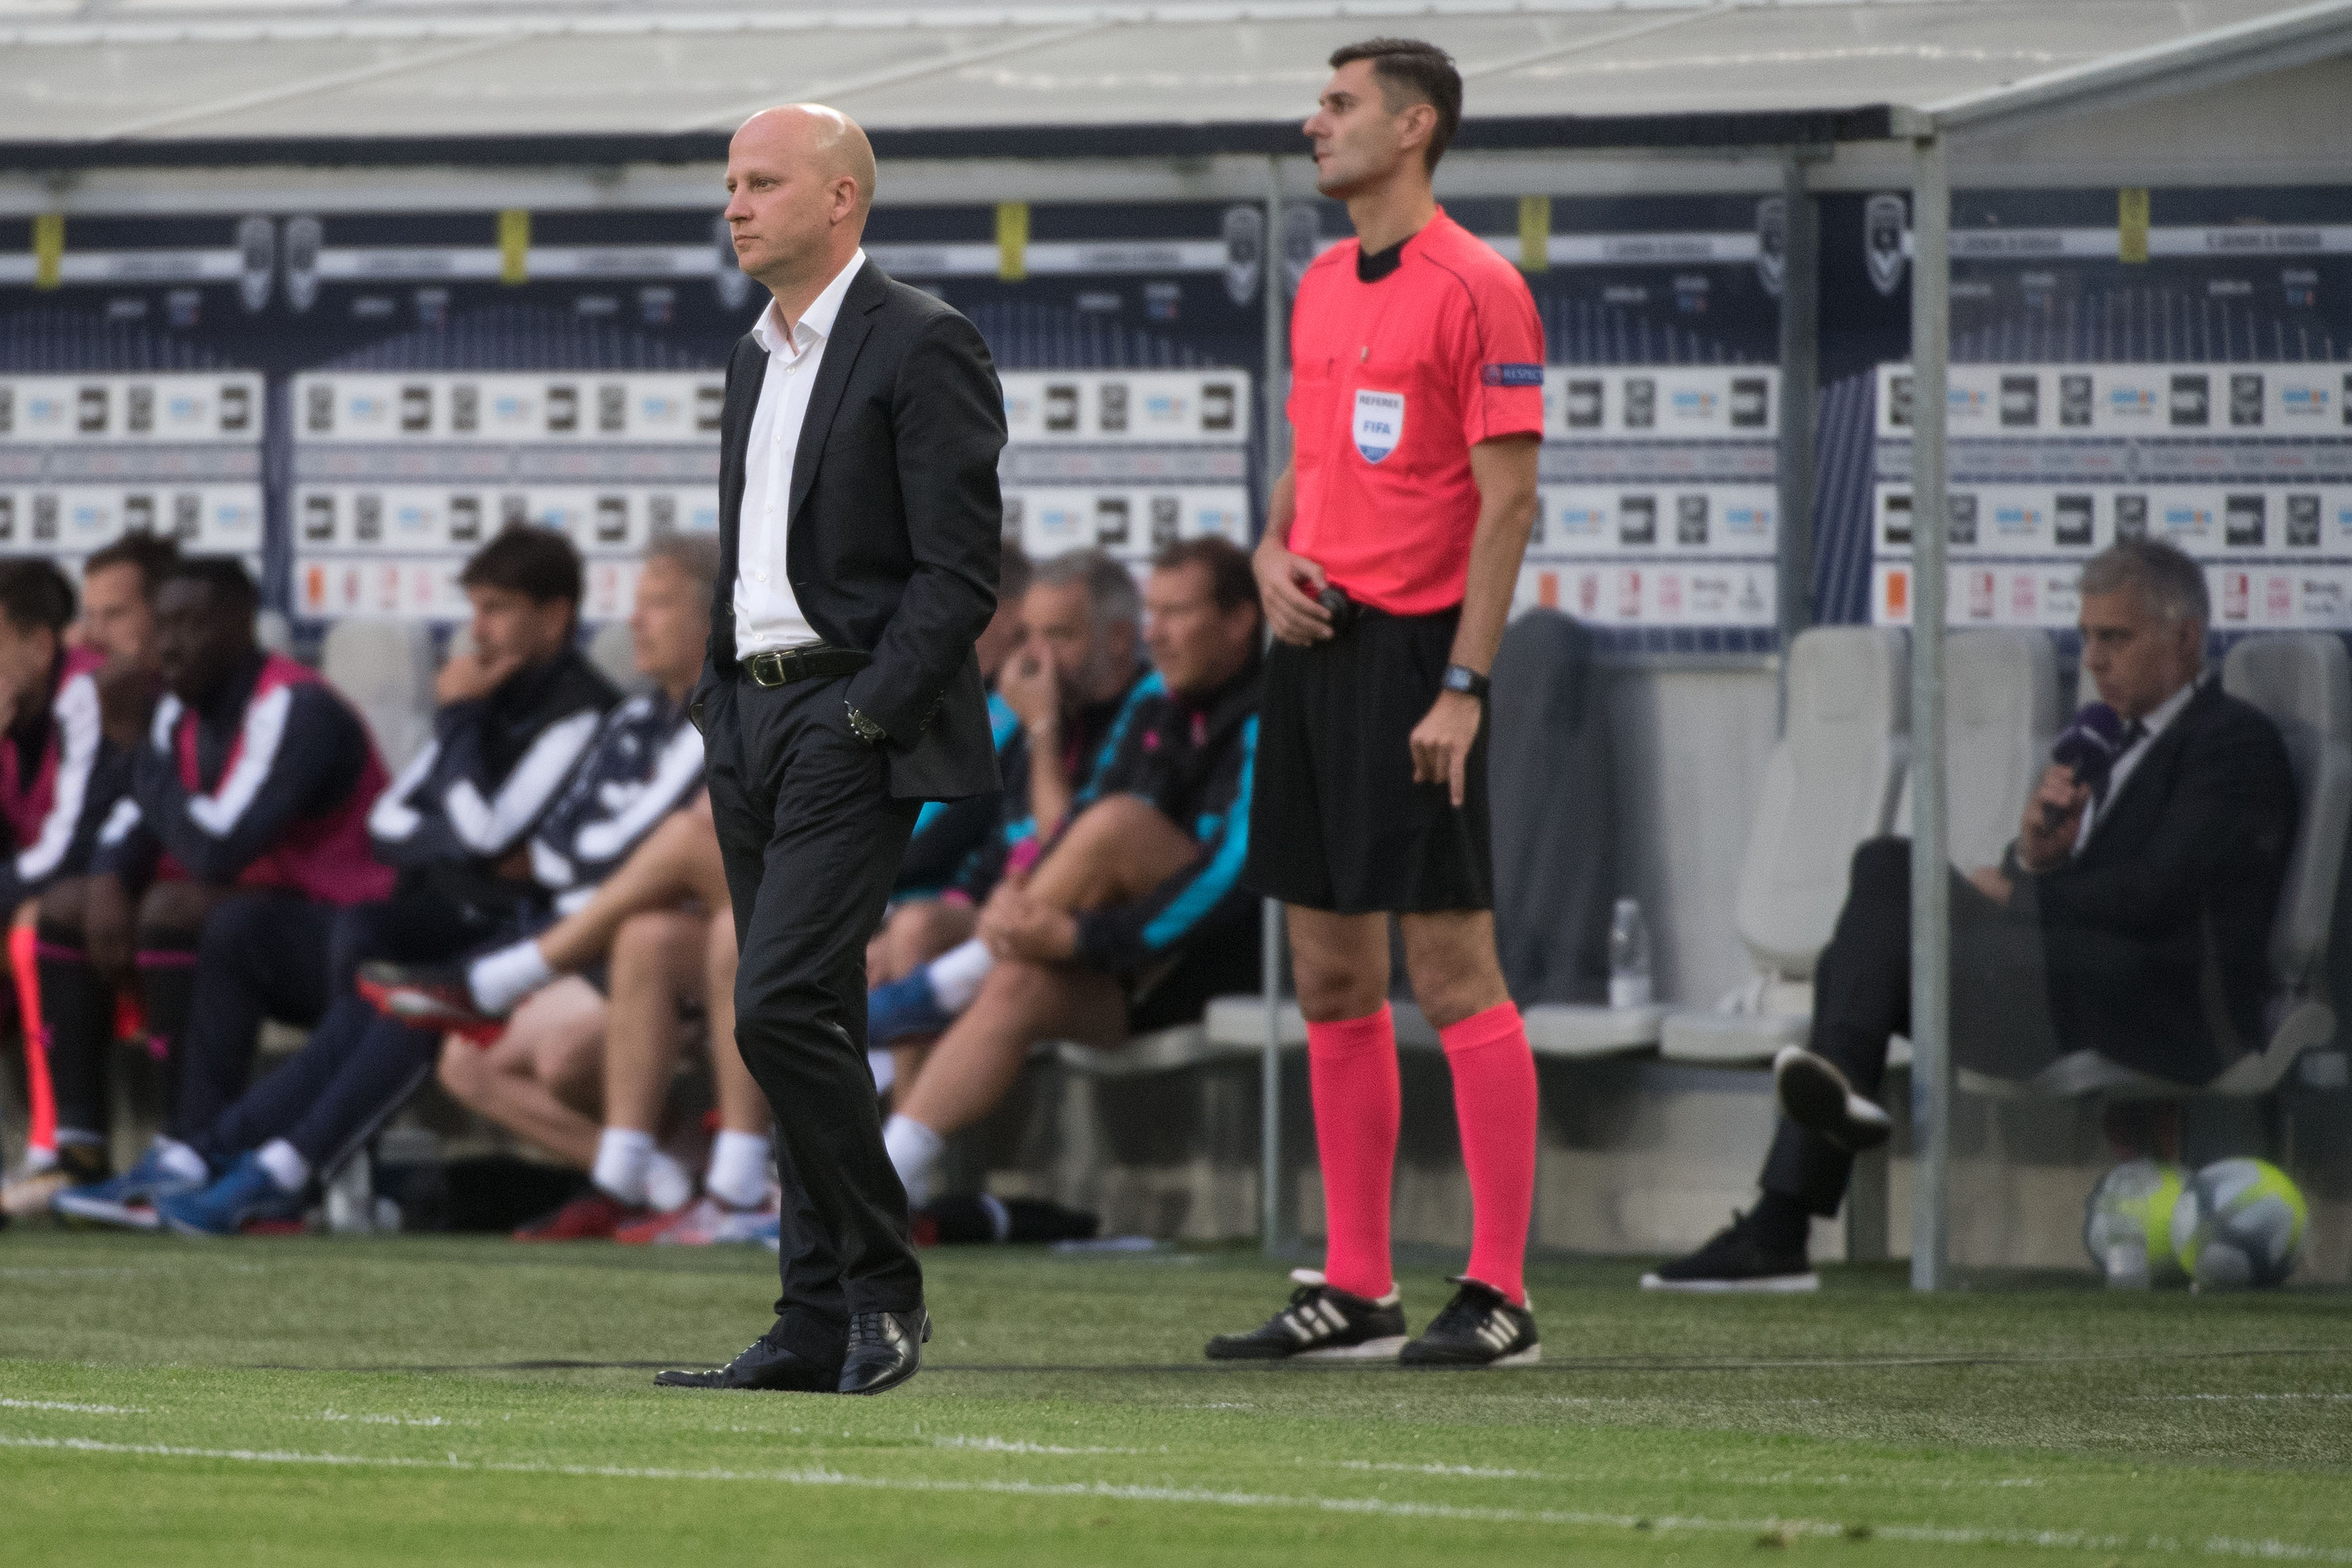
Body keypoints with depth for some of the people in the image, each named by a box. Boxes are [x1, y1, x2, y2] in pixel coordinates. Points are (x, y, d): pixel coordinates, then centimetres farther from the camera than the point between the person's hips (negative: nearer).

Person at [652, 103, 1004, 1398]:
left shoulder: (919, 346, -8)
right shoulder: (757, 359, 18)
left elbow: (960, 571, -13)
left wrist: (868, 715, -18)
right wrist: (719, 710, 11)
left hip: (857, 721, -9)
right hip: (752, 711, 9)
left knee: (781, 1006, -17)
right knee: (800, 1023, 7)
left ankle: (880, 1288, -6)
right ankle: (819, 1327, 9)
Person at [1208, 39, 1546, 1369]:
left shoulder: (1477, 287, -9)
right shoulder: (1324, 287, 15)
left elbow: (1508, 498, -12)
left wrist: (1464, 685, -17)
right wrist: (1273, 555, 4)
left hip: (1414, 650, -8)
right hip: (1317, 642, 8)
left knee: (1453, 972, -8)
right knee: (1333, 980, 8)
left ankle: (1500, 1295, -6)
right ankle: (1357, 1287, 12)